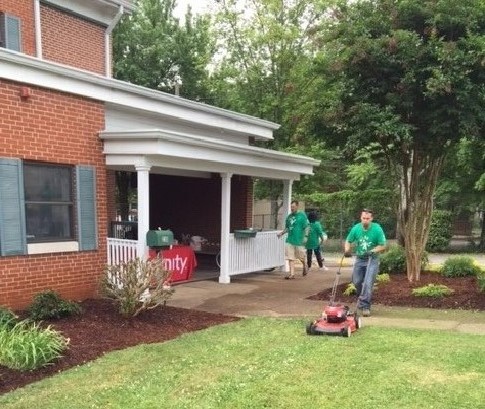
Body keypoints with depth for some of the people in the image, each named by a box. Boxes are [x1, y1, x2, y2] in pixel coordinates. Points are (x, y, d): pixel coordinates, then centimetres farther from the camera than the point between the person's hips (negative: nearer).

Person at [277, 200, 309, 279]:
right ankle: (292, 273, 3)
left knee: (301, 257, 10)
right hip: (290, 240, 4)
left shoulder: (302, 215, -5)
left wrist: (305, 236, -16)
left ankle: (305, 266, 40)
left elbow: (307, 227, -6)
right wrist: (282, 233, 4)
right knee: (290, 257, -1)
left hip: (299, 240, -4)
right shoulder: (289, 216, 10)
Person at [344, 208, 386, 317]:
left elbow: (383, 246, -11)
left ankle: (365, 306, -5)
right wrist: (347, 250, -15)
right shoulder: (356, 228, -9)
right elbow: (348, 241, 3)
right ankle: (362, 298, 37)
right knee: (356, 282, 9)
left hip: (372, 260, -3)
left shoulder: (377, 229, -17)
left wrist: (372, 251, -25)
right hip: (359, 259, 4)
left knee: (368, 283, -13)